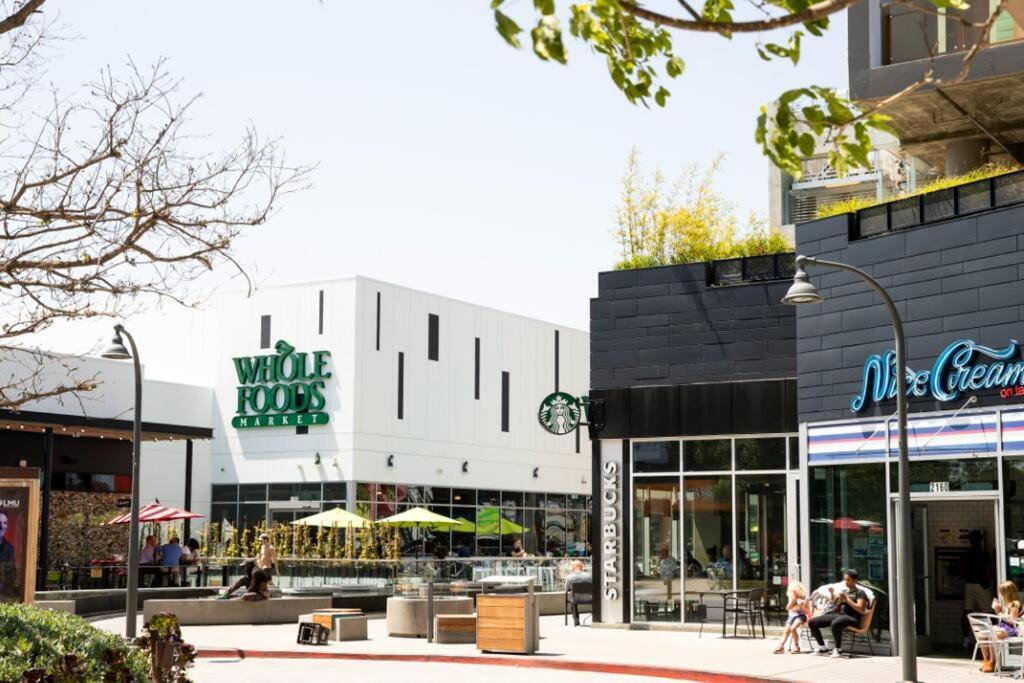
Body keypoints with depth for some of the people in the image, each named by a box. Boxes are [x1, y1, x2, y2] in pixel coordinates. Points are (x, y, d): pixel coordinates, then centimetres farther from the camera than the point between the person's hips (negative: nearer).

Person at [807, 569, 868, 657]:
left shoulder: (860, 592, 1)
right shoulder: (844, 590, 21)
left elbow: (861, 610, -12)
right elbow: (833, 604, 24)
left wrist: (846, 599, -16)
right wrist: (832, 593, 6)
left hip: (851, 617, -8)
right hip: (837, 614, 8)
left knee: (835, 623, -42)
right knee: (811, 622, -5)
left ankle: (838, 650, -22)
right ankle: (822, 648, 4)